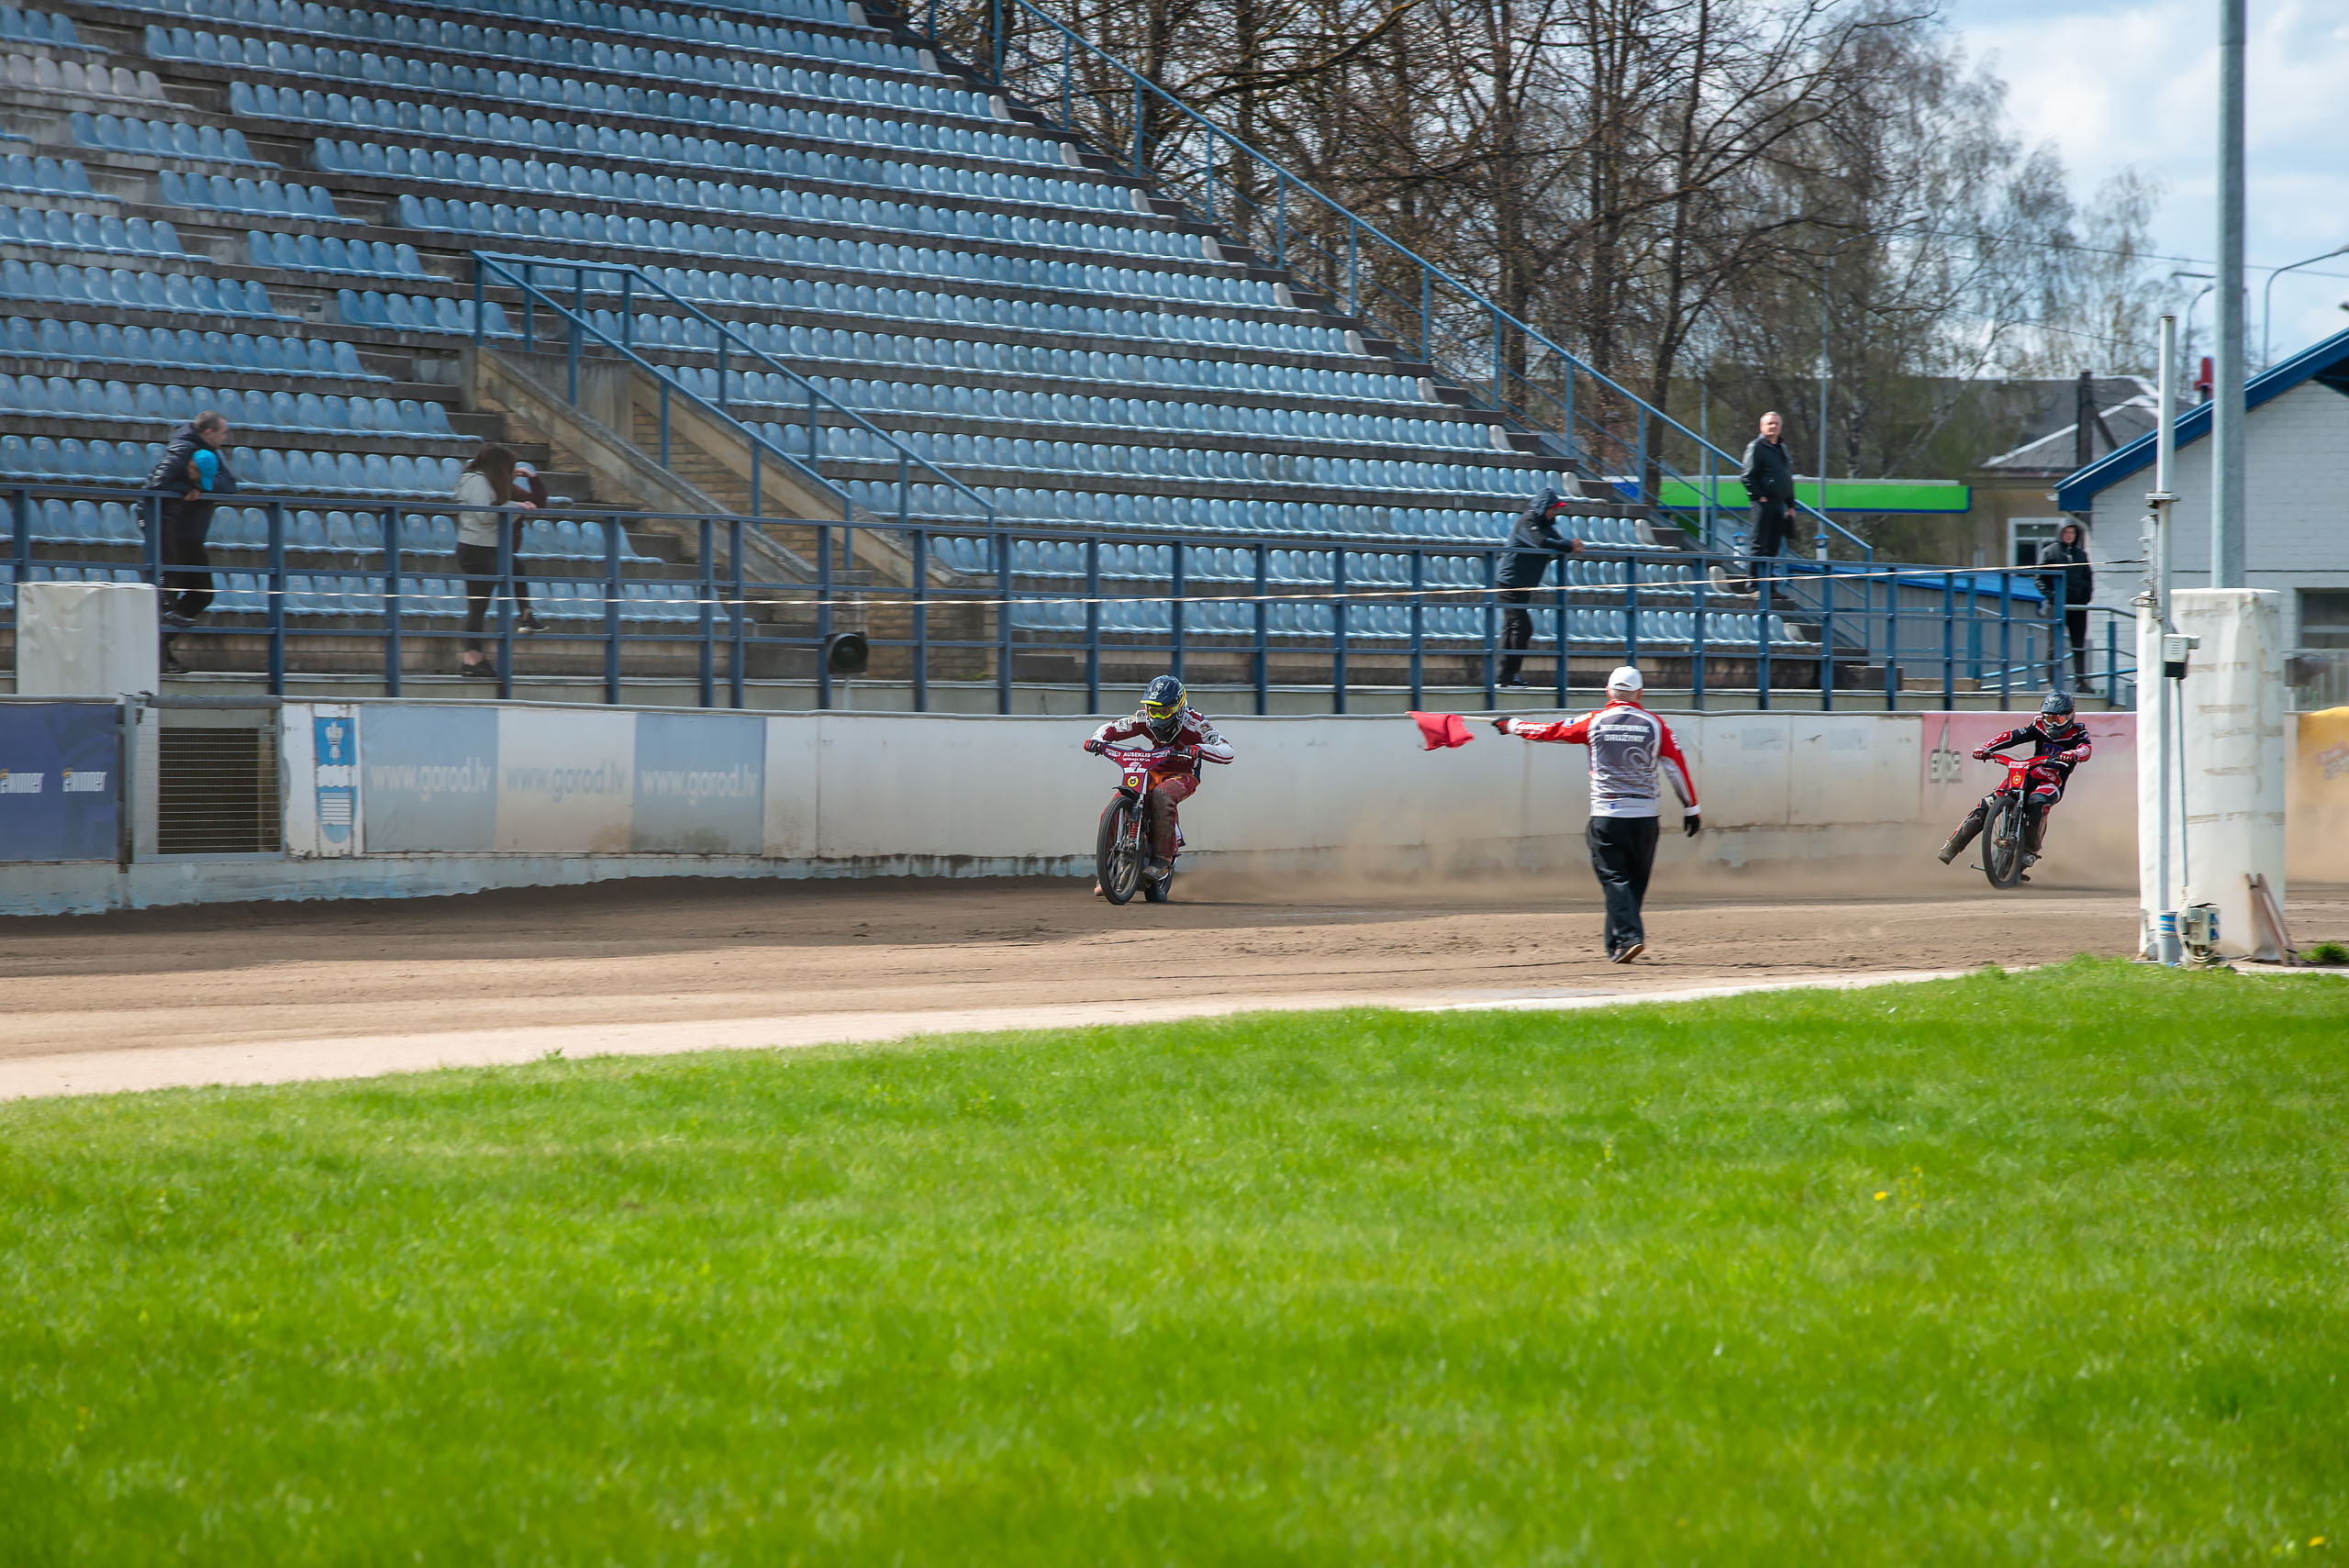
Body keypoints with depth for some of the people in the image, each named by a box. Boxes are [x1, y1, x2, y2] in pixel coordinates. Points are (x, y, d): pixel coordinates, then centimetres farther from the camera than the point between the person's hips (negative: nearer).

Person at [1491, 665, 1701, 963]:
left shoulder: (1594, 722, -1)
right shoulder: (1654, 724, 2)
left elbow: (1550, 731, 7)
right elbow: (1676, 766, 4)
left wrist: (1511, 726, 23)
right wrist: (1691, 809, 12)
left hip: (1606, 815, -2)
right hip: (1645, 815, 2)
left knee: (1615, 879, -2)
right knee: (1636, 881, 11)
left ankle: (1629, 937, -19)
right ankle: (1617, 944, 15)